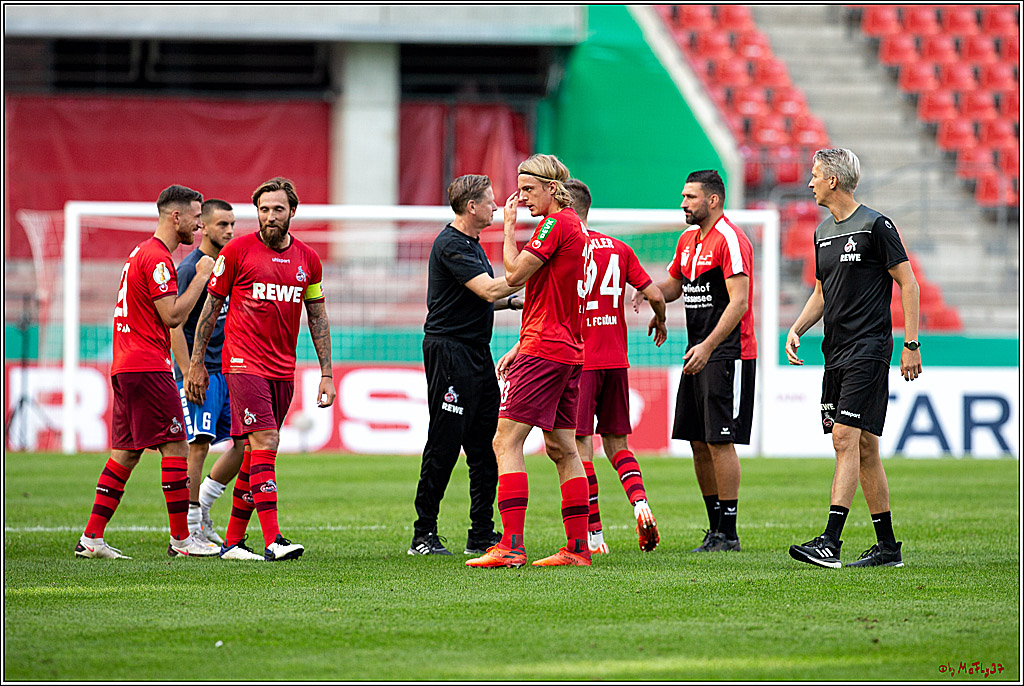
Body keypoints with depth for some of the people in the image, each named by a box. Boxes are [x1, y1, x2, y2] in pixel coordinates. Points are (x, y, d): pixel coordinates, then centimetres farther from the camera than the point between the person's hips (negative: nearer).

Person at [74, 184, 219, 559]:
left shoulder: (141, 253, 20)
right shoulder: (157, 258, -13)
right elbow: (172, 315, -17)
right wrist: (201, 277, -10)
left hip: (125, 368, 10)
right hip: (148, 369, -10)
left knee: (125, 453, 9)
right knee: (175, 447, -5)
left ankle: (91, 538, 6)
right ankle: (181, 538, -3)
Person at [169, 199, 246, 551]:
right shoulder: (190, 268, -11)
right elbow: (174, 325, -14)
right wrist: (188, 375, -19)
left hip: (227, 370, 8)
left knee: (245, 441, 4)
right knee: (198, 445, -9)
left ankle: (202, 505, 18)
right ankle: (190, 529, -5)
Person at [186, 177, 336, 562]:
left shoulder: (307, 259, 10)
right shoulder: (237, 252, -3)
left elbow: (317, 317, 16)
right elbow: (211, 307, 3)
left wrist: (326, 373, 11)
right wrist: (196, 364, 1)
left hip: (283, 370, 5)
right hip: (244, 363, -5)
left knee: (256, 454, 8)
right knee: (265, 443, -16)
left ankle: (232, 541, 16)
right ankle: (272, 541, -22)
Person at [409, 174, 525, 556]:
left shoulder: (471, 244, 18)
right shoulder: (450, 245, -14)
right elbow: (488, 290, -23)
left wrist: (514, 301, 12)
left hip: (477, 353, 10)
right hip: (450, 350, -10)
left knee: (486, 445, 7)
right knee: (444, 444, -8)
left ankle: (482, 535, 10)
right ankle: (424, 536, -3)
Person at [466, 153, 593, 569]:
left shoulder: (555, 224, -11)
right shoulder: (575, 227, 19)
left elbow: (514, 274, -14)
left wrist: (509, 227, -2)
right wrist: (520, 348, 22)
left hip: (543, 350, -10)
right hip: (569, 351, 10)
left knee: (506, 442, -12)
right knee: (562, 448, 12)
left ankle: (510, 546, -19)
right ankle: (578, 547, 11)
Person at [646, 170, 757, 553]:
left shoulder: (730, 240, -13)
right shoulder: (688, 239, 15)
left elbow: (739, 301, -19)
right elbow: (673, 286, 26)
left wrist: (708, 347, -25)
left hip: (726, 353, -9)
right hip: (699, 352, 9)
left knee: (720, 441, -9)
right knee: (698, 442, 9)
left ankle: (728, 533, -5)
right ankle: (715, 528, 16)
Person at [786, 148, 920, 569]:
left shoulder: (875, 226, -8)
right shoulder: (823, 232, 16)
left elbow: (908, 284, -7)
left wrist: (911, 344, -11)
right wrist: (796, 329, 8)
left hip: (868, 349, -8)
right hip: (836, 352, 8)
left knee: (846, 439, -16)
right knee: (864, 449, 9)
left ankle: (830, 541, -23)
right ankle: (888, 547, 13)